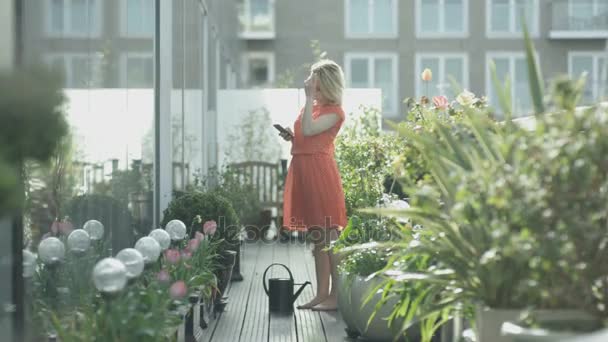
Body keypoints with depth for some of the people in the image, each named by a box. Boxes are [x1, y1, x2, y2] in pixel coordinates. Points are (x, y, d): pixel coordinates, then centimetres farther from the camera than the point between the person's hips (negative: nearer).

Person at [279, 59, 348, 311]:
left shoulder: (334, 111, -6)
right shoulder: (311, 106, 18)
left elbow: (309, 130, -21)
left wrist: (309, 97, -16)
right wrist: (292, 137, 7)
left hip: (320, 171, -9)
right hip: (303, 169, 9)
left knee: (329, 235, -7)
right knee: (316, 237, 10)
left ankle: (336, 296, -5)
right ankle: (322, 293, 14)